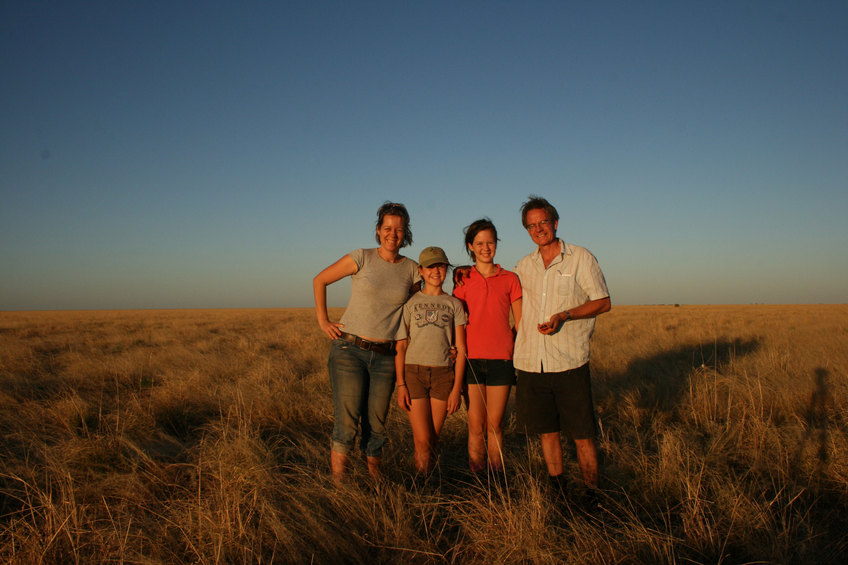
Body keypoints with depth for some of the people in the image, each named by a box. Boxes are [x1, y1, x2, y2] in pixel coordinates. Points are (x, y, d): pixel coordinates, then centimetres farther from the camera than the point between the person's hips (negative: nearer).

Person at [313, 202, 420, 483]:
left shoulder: (412, 269, 6)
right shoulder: (362, 258, -4)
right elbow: (319, 280, 6)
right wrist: (323, 320, 1)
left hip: (385, 357, 3)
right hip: (349, 350, -3)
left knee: (376, 424, 8)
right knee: (347, 420, -8)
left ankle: (375, 479, 24)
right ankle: (338, 481, 2)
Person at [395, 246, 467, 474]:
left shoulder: (454, 304, 9)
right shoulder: (410, 302, 6)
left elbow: (461, 349, 6)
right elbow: (400, 346, 4)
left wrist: (457, 387, -1)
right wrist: (400, 384, -4)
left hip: (443, 374, 1)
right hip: (413, 372, -1)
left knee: (433, 438, 4)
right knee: (423, 440, -5)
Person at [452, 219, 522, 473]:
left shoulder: (510, 279, 6)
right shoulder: (463, 281, 7)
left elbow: (520, 324, 8)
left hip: (501, 360, 0)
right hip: (472, 359, 0)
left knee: (494, 425, 5)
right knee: (476, 427, 3)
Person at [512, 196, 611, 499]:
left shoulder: (581, 258, 1)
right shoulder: (524, 266, 13)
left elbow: (603, 302, 0)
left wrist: (563, 316, -14)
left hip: (569, 362, -3)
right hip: (531, 363, 4)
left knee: (582, 434, 1)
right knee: (547, 431, 11)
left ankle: (591, 493, 15)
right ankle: (557, 490, 25)